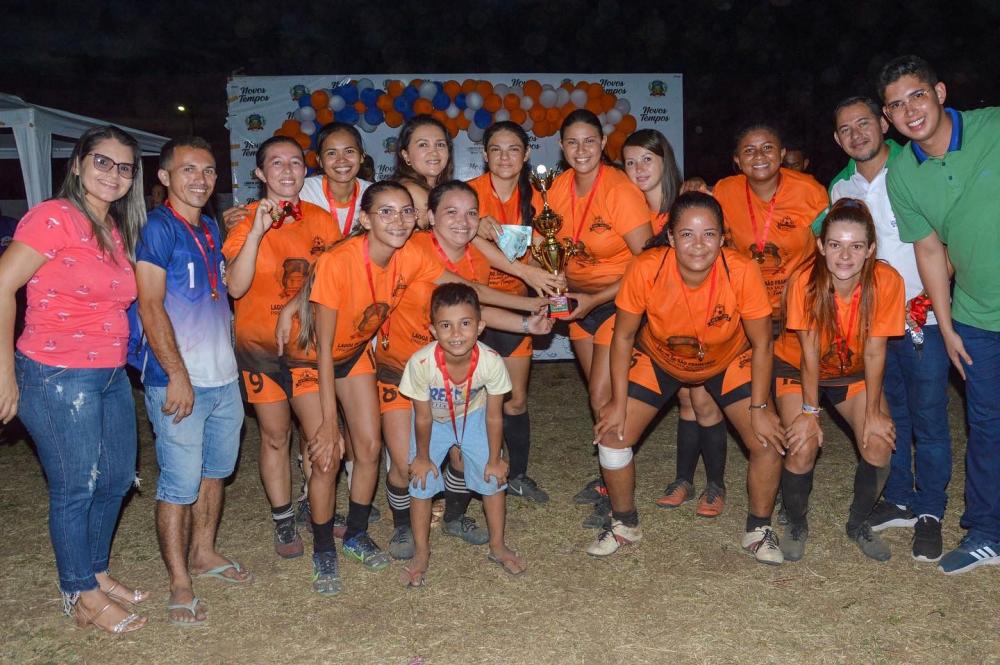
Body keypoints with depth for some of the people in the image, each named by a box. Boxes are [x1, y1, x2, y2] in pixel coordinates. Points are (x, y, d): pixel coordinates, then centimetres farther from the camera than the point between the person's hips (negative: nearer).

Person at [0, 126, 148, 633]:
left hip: (110, 375, 8)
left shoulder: (117, 230, 11)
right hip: (57, 377, -8)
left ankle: (96, 572, 37)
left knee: (117, 479, 17)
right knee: (75, 489, 5)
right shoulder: (54, 216, -13)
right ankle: (80, 594, 24)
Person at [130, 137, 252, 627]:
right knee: (180, 482, -2)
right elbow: (150, 306, -15)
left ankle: (203, 553, 36)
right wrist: (177, 375, -18)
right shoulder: (157, 227, -9)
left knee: (216, 470, 18)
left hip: (223, 375, 8)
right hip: (178, 380, -8)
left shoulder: (210, 228, 14)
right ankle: (180, 582, 11)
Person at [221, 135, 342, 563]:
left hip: (308, 343, 2)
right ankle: (283, 523, 25)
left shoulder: (322, 220, 0)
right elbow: (236, 287, -21)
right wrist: (257, 232, -28)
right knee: (275, 437, 8)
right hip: (259, 345, -2)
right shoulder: (247, 222, -7)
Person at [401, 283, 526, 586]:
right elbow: (423, 418, -20)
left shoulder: (491, 361, -35)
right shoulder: (421, 363, -38)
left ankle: (498, 546, 25)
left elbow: (494, 417, -19)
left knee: (493, 478, 1)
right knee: (422, 482, -2)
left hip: (473, 415, 1)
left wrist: (494, 459, -8)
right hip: (434, 420, -1)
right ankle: (422, 554, 21)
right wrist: (422, 457, -6)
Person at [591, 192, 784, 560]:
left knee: (770, 440, -12)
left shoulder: (742, 271, -32)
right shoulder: (646, 269, -32)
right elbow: (623, 337, -16)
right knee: (612, 434, -8)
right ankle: (625, 524, 18)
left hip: (728, 361, 0)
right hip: (658, 359, 1)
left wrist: (759, 407, -17)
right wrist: (619, 402, -15)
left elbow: (761, 344, -17)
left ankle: (758, 530, 16)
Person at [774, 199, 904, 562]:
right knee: (803, 448, -20)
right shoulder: (804, 281, -30)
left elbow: (874, 352, -17)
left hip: (853, 372, 2)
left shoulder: (887, 281, -26)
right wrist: (810, 412, -21)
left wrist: (873, 413, -17)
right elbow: (809, 354, -22)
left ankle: (859, 524, 13)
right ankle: (796, 525, 9)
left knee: (879, 444, -15)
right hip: (797, 368, -2)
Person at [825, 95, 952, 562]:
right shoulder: (840, 188, 8)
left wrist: (926, 297, -16)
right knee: (887, 416, 13)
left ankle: (929, 512, 14)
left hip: (922, 318, -4)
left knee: (929, 420, 0)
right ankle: (898, 501, 26)